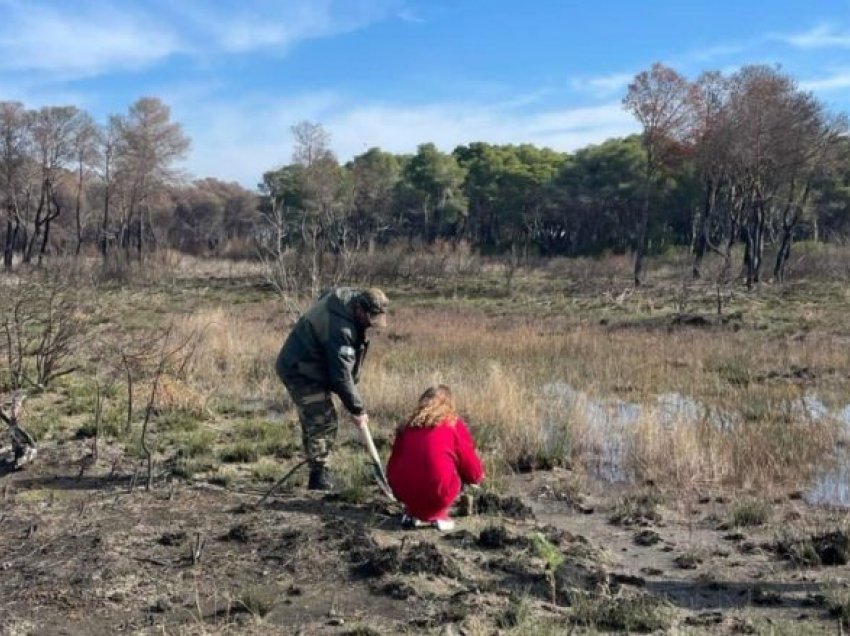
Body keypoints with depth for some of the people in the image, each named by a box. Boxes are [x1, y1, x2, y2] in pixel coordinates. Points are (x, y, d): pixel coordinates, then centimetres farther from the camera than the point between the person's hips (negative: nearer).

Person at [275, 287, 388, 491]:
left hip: (299, 365, 10)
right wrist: (357, 409, -18)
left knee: (312, 421, 14)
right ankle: (319, 477, -3)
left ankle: (318, 474, 22)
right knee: (324, 422, -11)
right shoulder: (339, 328, -32)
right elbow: (341, 375, -28)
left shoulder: (345, 296, -5)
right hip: (300, 371, -10)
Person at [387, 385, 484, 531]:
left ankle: (413, 513, 16)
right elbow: (473, 471, 9)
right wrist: (479, 475, 33)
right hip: (437, 493, -4)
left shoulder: (408, 426, 15)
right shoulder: (454, 425, 5)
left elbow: (392, 467, 20)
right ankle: (438, 514, 10)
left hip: (403, 492, 5)